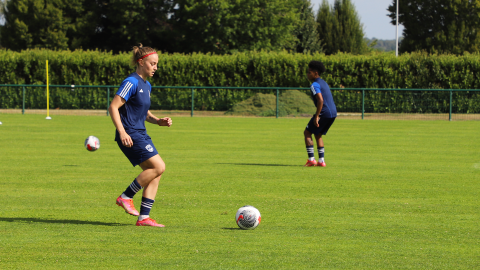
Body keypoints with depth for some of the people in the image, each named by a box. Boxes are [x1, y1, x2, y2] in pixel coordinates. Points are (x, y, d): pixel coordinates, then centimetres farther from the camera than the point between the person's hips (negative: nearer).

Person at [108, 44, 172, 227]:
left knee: (154, 174, 2)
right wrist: (122, 132, -24)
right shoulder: (132, 82, -12)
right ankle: (126, 197, -5)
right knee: (158, 167, -15)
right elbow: (113, 107, -17)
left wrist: (158, 121, 10)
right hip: (130, 136, -9)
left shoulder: (146, 86, 16)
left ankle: (144, 217, 4)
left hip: (141, 135, 9)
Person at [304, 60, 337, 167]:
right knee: (318, 135, 20)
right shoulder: (323, 82, 19)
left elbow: (320, 100, -24)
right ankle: (321, 160, 13)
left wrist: (317, 116, -22)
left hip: (324, 113, -9)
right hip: (333, 113, 9)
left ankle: (311, 159, -4)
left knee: (307, 133, 3)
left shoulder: (315, 85, -12)